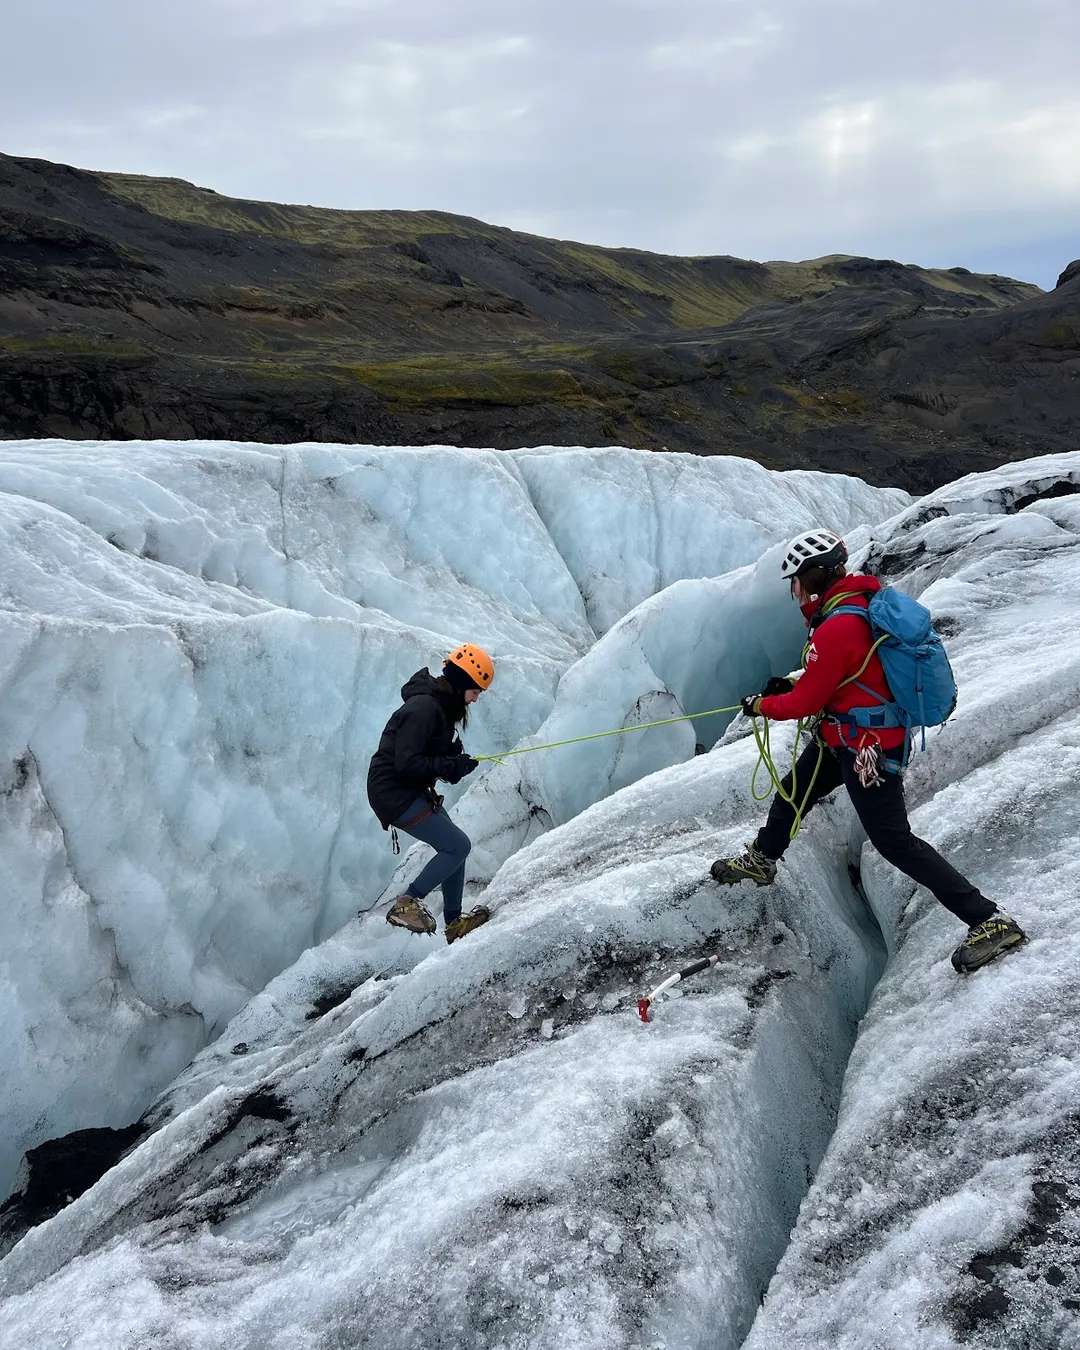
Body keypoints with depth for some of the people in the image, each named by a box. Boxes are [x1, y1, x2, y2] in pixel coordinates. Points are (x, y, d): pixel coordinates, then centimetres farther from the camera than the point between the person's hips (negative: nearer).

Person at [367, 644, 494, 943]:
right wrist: (452, 766, -22)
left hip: (414, 791, 10)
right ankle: (406, 903, -3)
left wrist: (455, 762, -1)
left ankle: (453, 923, 23)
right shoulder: (424, 708, -23)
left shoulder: (442, 706, 8)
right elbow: (406, 763, -28)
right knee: (458, 845, -11)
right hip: (393, 793, -10)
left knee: (455, 846, 13)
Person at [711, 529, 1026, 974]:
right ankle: (761, 859, 50)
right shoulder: (862, 601, 2)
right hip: (843, 737, 10)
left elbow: (806, 703, -19)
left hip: (866, 749, -10)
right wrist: (794, 683, 11)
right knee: (792, 792, 25)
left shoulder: (835, 629, -28)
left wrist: (760, 705, -1)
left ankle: (990, 922, -1)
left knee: (895, 841, -5)